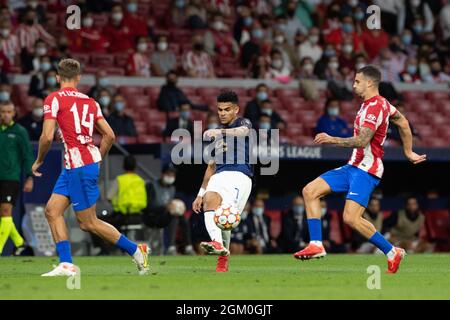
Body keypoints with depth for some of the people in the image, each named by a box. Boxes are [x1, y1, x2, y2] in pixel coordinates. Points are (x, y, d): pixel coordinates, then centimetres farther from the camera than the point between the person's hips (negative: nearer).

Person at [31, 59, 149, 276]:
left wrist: (38, 161, 1)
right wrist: (96, 160, 22)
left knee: (88, 222, 0)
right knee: (52, 210, 7)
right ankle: (66, 264, -1)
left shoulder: (54, 99, -7)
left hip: (79, 166, -8)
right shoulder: (89, 102, 12)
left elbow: (47, 136, -16)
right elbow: (109, 135, 10)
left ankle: (136, 250, 7)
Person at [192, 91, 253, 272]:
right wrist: (201, 194, 27)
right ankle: (218, 243, -46)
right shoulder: (217, 134, 30)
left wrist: (220, 132, -37)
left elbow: (241, 132, -18)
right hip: (219, 176, 4)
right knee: (210, 198, -31)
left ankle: (223, 257, -15)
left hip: (239, 175, -4)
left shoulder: (243, 123, 10)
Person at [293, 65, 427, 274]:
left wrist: (333, 140, -24)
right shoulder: (381, 103, 14)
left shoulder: (374, 107, -17)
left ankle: (392, 252, -5)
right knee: (310, 191, 3)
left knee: (351, 218, -19)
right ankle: (316, 245, 0)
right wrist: (408, 152, 33)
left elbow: (362, 141, -26)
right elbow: (403, 123, 27)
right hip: (354, 166, 10)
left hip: (366, 170, -10)